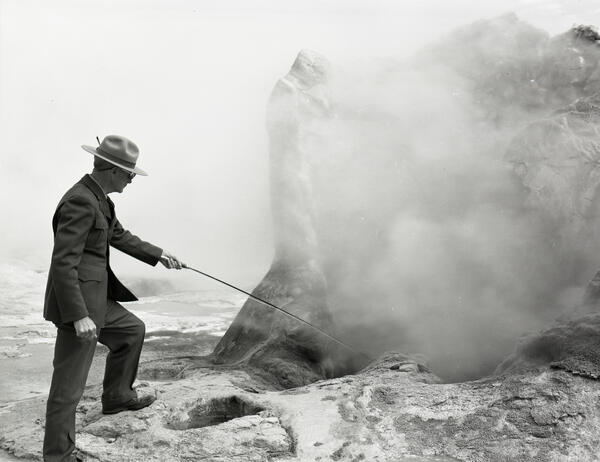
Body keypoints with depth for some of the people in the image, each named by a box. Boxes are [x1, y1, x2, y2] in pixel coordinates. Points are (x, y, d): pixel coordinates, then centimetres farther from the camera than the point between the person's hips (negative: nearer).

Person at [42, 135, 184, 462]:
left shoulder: (97, 199, 9)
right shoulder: (80, 202, -22)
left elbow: (120, 236, 25)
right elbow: (63, 263, -26)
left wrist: (159, 255, 27)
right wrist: (79, 316, -28)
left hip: (95, 298, 10)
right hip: (77, 303, -10)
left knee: (133, 331, 27)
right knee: (69, 385, -2)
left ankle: (117, 395, 41)